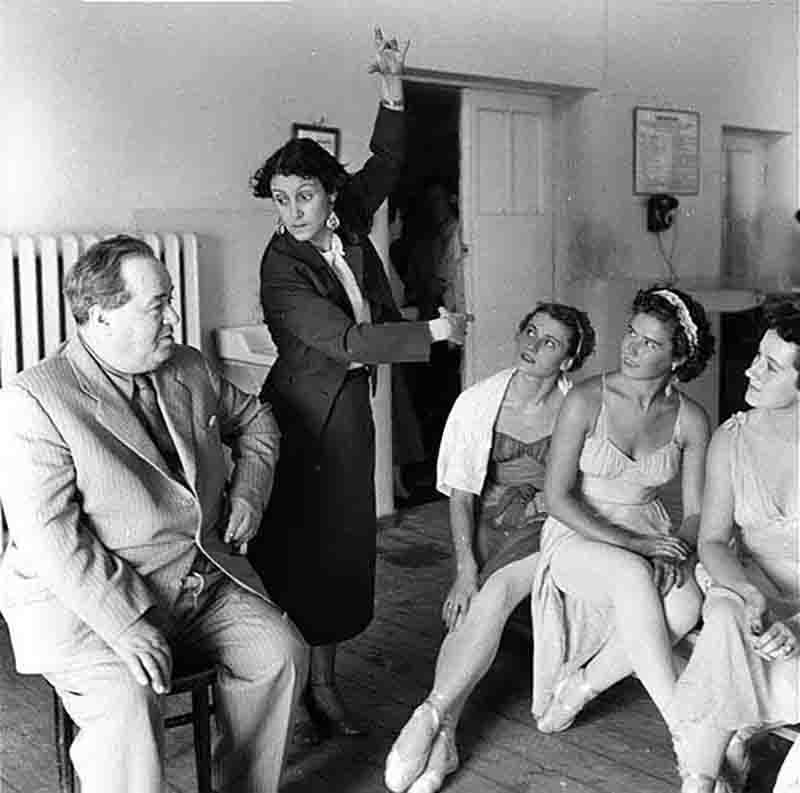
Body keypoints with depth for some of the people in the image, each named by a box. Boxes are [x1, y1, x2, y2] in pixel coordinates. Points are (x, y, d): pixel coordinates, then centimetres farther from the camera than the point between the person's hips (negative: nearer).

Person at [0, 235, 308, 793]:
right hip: (83, 600, -6)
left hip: (204, 577, 6)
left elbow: (254, 421, 26)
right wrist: (126, 625, -28)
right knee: (127, 701, -30)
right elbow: (49, 537, -21)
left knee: (282, 651, -12)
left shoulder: (189, 370, 8)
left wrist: (249, 492, 7)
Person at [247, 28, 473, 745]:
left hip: (351, 407, 7)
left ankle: (325, 685, 21)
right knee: (297, 549, -1)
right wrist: (432, 330, -17)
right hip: (303, 414, -7)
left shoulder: (350, 225, 3)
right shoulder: (282, 269, -16)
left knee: (344, 548, 10)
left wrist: (393, 91, 9)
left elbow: (385, 166, 18)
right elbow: (347, 342, -23)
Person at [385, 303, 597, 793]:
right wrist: (466, 566, -11)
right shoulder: (479, 402, 0)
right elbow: (461, 494, 0)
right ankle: (444, 740, -25)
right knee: (469, 606, -25)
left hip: (550, 525, -2)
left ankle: (431, 716, -27)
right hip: (488, 522, 2)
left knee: (496, 592, -30)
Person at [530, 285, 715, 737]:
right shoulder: (587, 401, -12)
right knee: (633, 575, -36)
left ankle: (579, 687, -8)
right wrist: (628, 543, -21)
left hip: (649, 535, 4)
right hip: (578, 534, -3)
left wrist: (676, 551, -20)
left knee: (684, 605, -28)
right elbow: (558, 497, -13)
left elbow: (696, 511, 2)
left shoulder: (691, 420, -3)